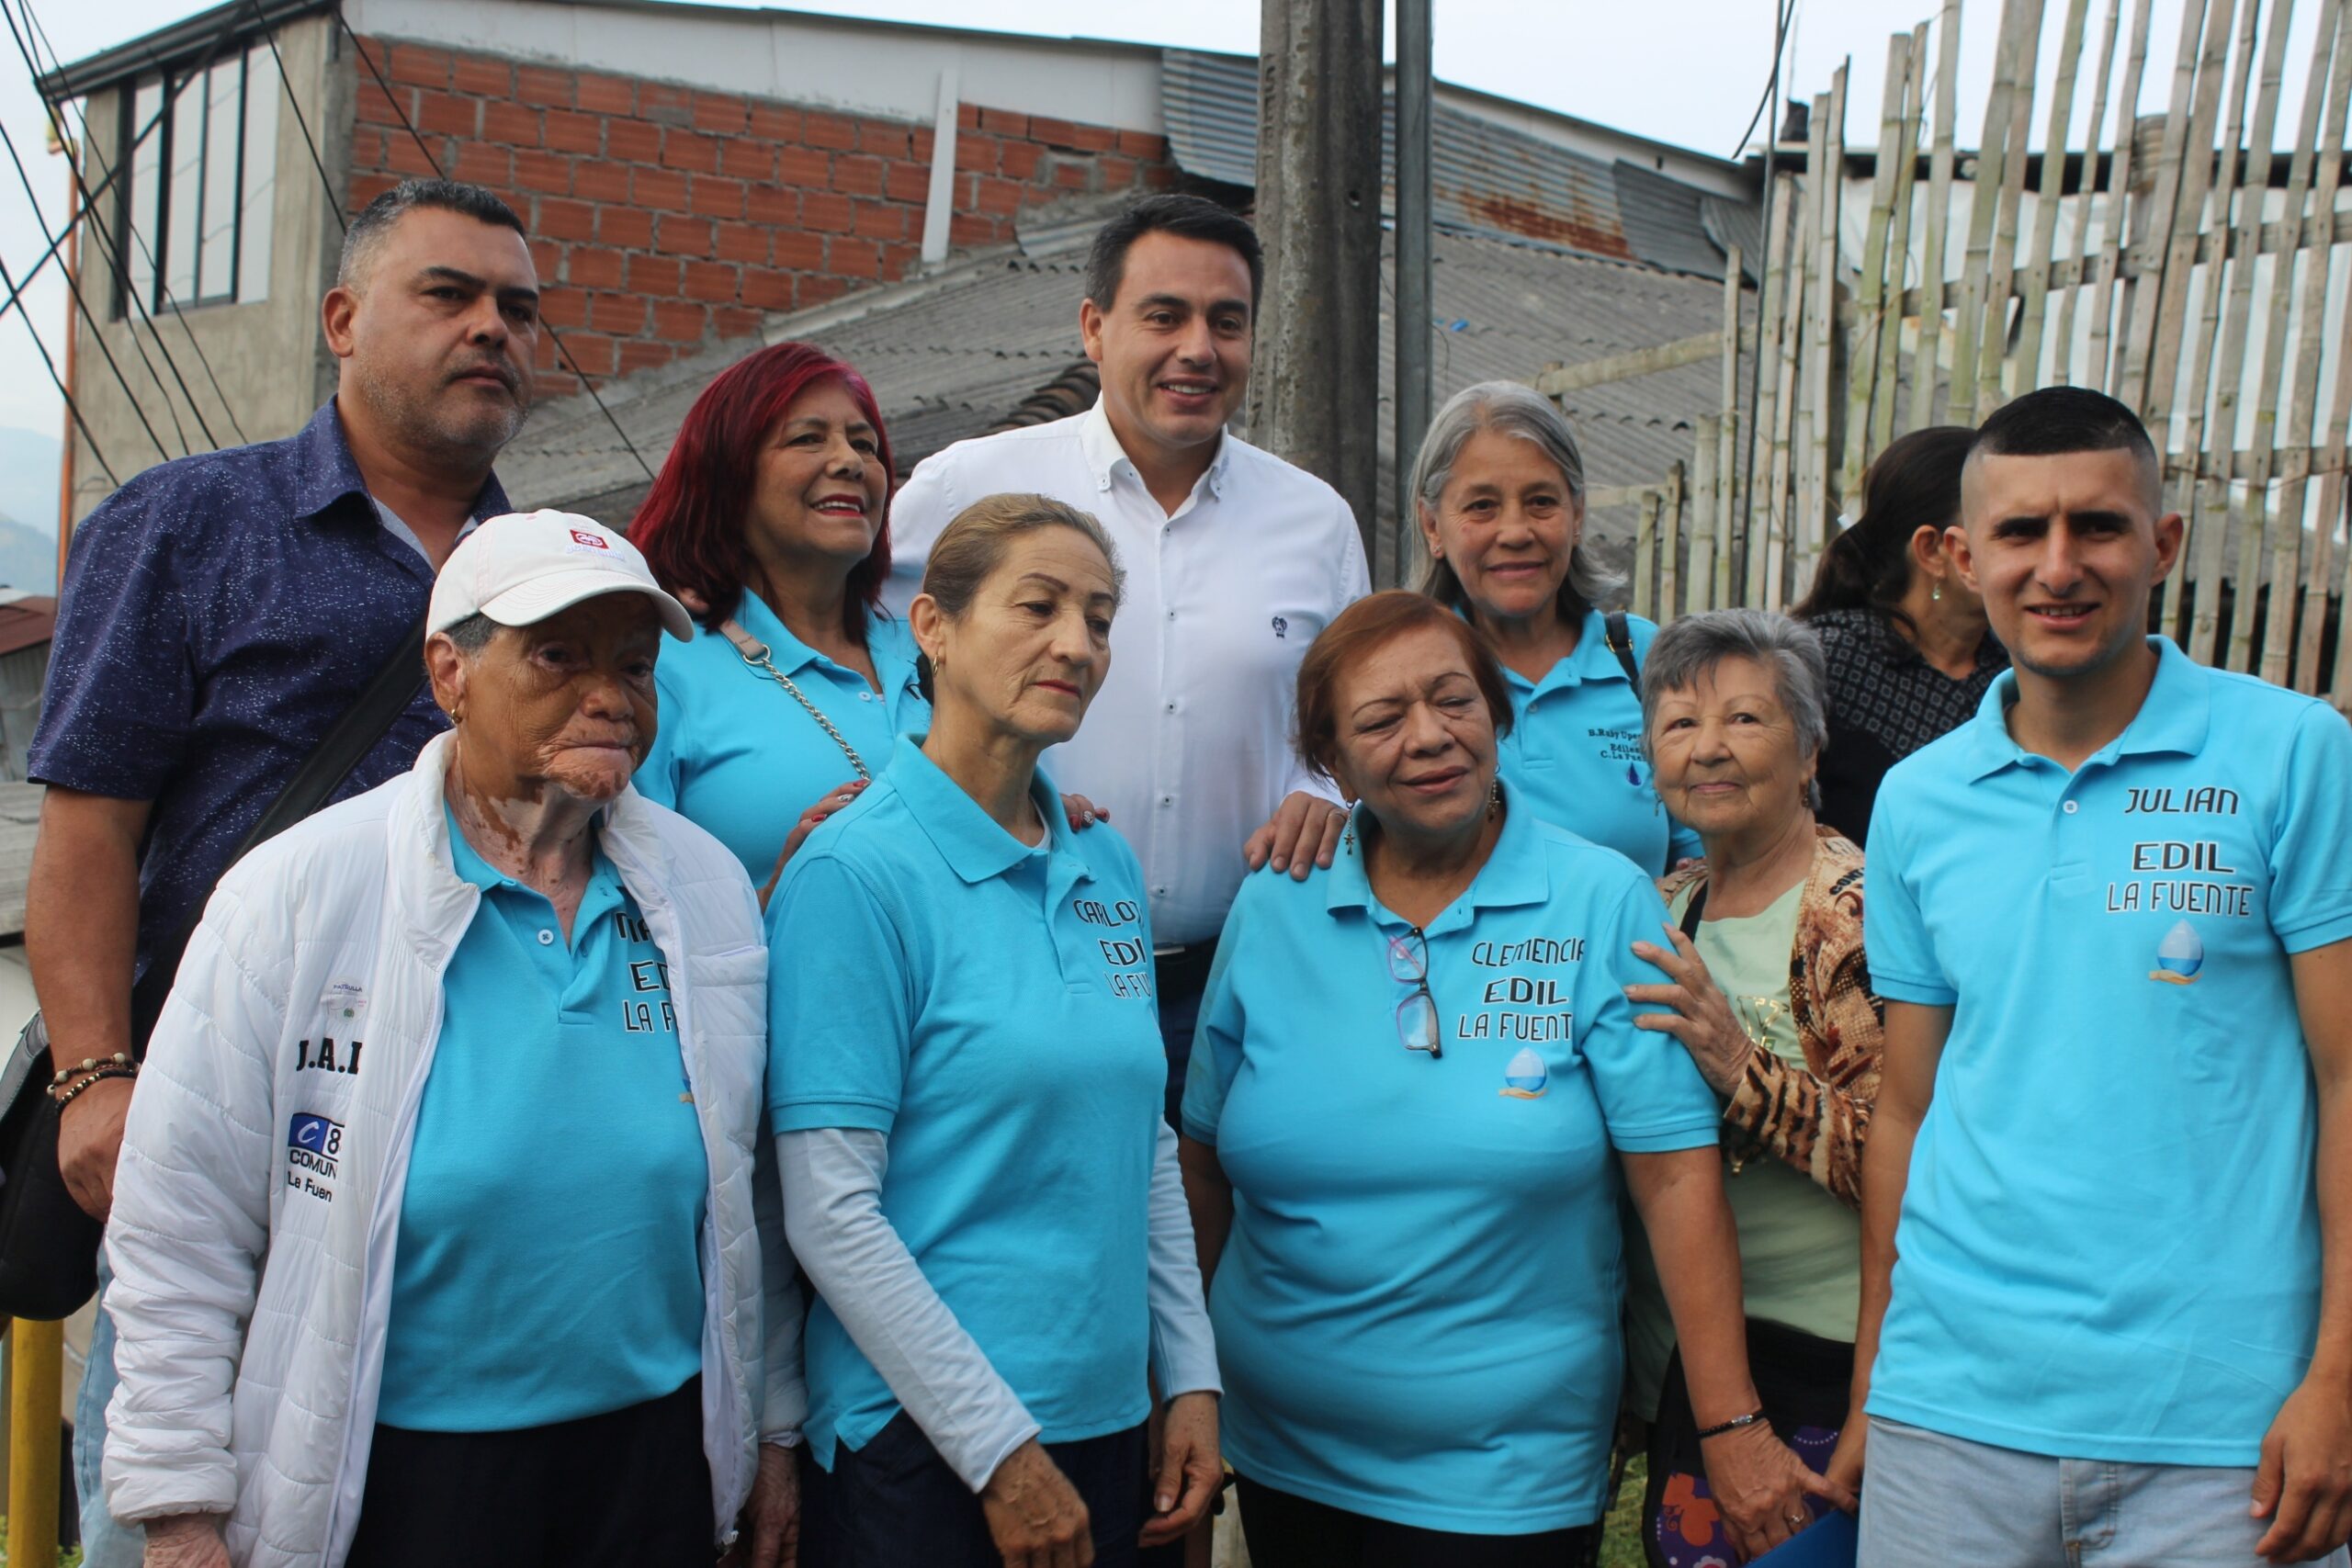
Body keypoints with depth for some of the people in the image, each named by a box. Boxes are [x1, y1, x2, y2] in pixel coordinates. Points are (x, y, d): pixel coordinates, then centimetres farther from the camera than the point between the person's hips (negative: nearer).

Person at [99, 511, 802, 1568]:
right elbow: (179, 1227, -8)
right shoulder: (296, 890, -10)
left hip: (655, 1455, 4)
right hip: (387, 1476, -3)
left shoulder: (709, 888, 3)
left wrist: (772, 1429, 15)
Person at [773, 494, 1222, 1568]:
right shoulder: (859, 871, -13)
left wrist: (1192, 1380, 8)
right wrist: (1001, 1449, -15)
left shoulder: (1108, 872, 7)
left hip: (1106, 1426, 6)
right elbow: (828, 1210, -16)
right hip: (924, 1444, -6)